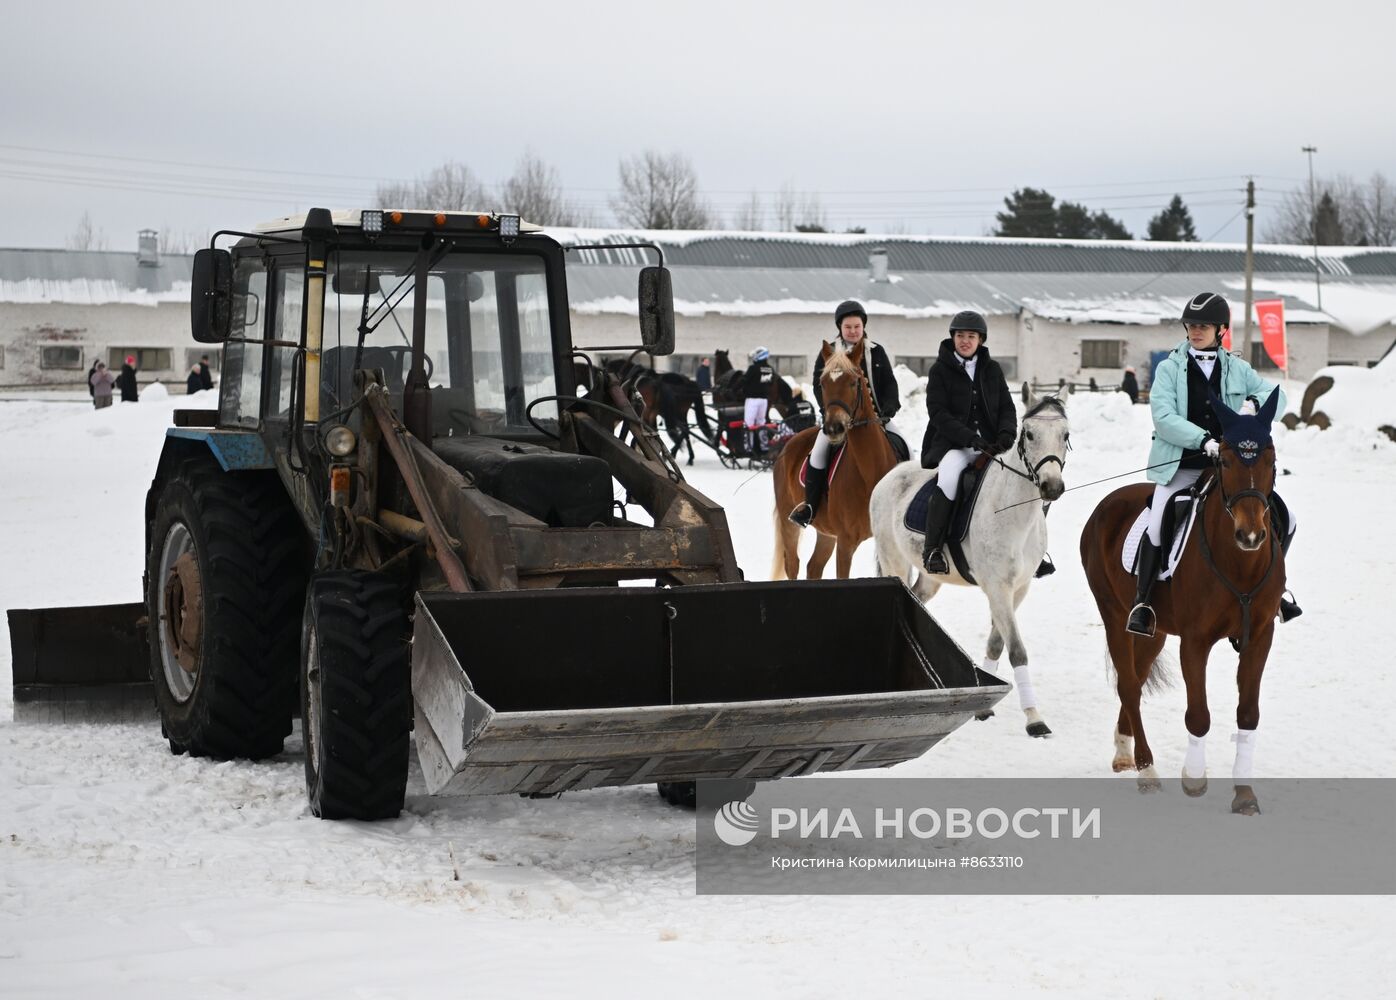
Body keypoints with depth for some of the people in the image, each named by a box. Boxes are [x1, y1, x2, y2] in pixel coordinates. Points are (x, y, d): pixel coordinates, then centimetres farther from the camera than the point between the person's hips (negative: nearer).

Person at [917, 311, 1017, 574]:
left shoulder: (992, 369, 13)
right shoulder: (940, 370, 1)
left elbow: (1007, 407, 11)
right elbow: (938, 413, -9)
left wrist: (1006, 434, -11)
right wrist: (971, 438, -20)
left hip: (989, 445, 4)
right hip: (951, 444, -4)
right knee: (951, 471, -37)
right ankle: (932, 549, -32)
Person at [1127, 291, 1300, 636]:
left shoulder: (1237, 369, 10)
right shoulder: (1170, 368, 0)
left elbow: (1276, 395, 7)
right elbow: (1163, 417, -11)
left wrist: (1254, 402, -16)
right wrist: (1203, 440, -25)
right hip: (1180, 467, -3)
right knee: (1157, 526, -26)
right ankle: (1142, 601, -12)